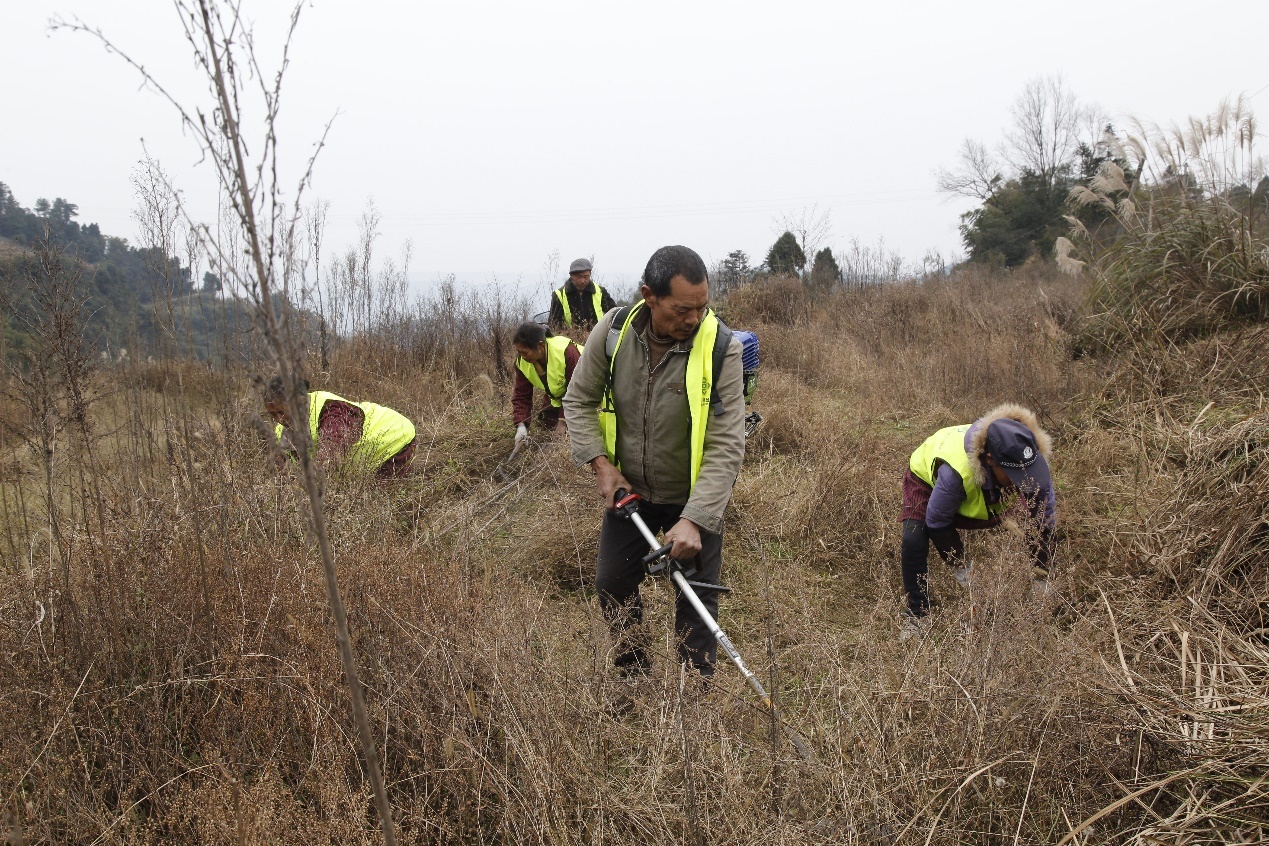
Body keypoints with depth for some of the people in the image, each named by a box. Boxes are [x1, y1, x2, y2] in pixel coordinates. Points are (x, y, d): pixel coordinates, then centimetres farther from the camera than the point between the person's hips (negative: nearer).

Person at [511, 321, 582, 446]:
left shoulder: (566, 353, -40)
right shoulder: (522, 362, -21)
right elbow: (521, 396, -16)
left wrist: (563, 421, -29)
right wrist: (521, 425, -31)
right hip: (556, 396, 6)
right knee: (547, 426, 1)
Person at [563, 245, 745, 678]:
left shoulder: (721, 348, -25)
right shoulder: (612, 331, -16)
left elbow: (726, 447, -26)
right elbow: (579, 400, -1)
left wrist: (693, 520, -32)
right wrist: (601, 464, -13)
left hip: (694, 497, -3)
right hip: (628, 489, 3)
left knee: (698, 599, 5)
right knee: (613, 584, 12)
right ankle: (634, 678, 34)